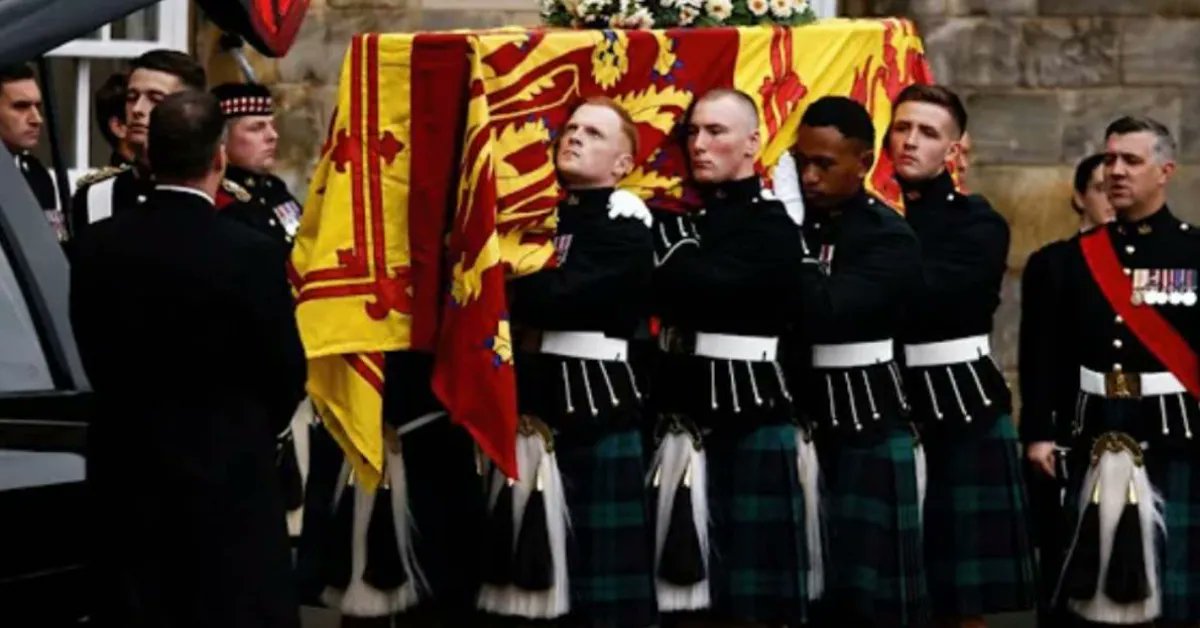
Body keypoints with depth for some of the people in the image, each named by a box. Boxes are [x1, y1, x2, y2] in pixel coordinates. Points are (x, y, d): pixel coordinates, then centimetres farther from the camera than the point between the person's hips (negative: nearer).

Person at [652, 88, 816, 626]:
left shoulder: (773, 227, -8)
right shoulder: (685, 219, 15)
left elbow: (695, 286, -21)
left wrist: (671, 236, -8)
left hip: (752, 423, -6)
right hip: (685, 420, 6)